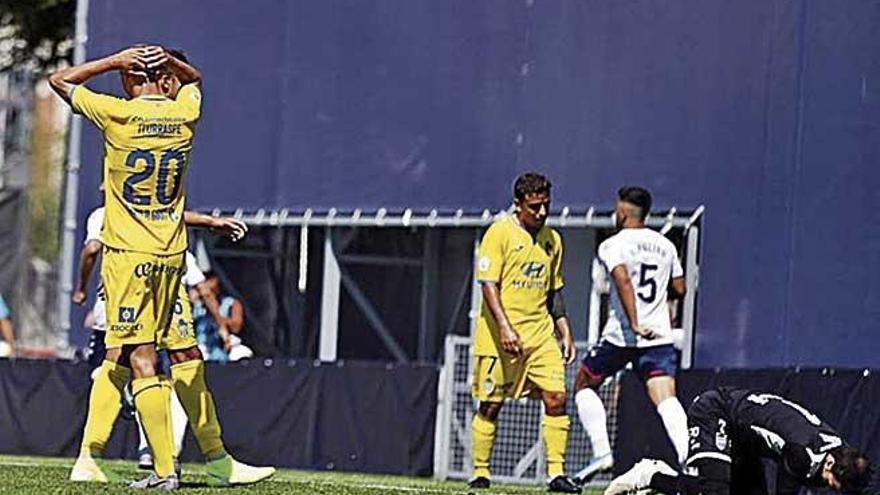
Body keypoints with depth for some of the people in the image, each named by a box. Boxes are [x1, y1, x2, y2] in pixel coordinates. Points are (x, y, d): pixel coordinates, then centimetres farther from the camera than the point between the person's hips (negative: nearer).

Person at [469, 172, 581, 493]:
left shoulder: (552, 239, 13)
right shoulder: (500, 233, -7)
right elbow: (488, 284, -12)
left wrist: (565, 332, 14)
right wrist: (504, 327, -22)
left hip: (540, 334, 5)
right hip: (499, 335, -5)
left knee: (556, 397, -7)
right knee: (490, 405, 1)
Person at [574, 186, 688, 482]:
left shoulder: (613, 245, -4)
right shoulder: (665, 245, 13)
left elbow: (624, 281, -20)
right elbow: (679, 289, 18)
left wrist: (635, 325, -25)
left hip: (621, 335, -4)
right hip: (659, 333, 4)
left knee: (584, 384, 17)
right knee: (665, 399, -8)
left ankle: (601, 452, 6)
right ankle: (688, 457, -30)